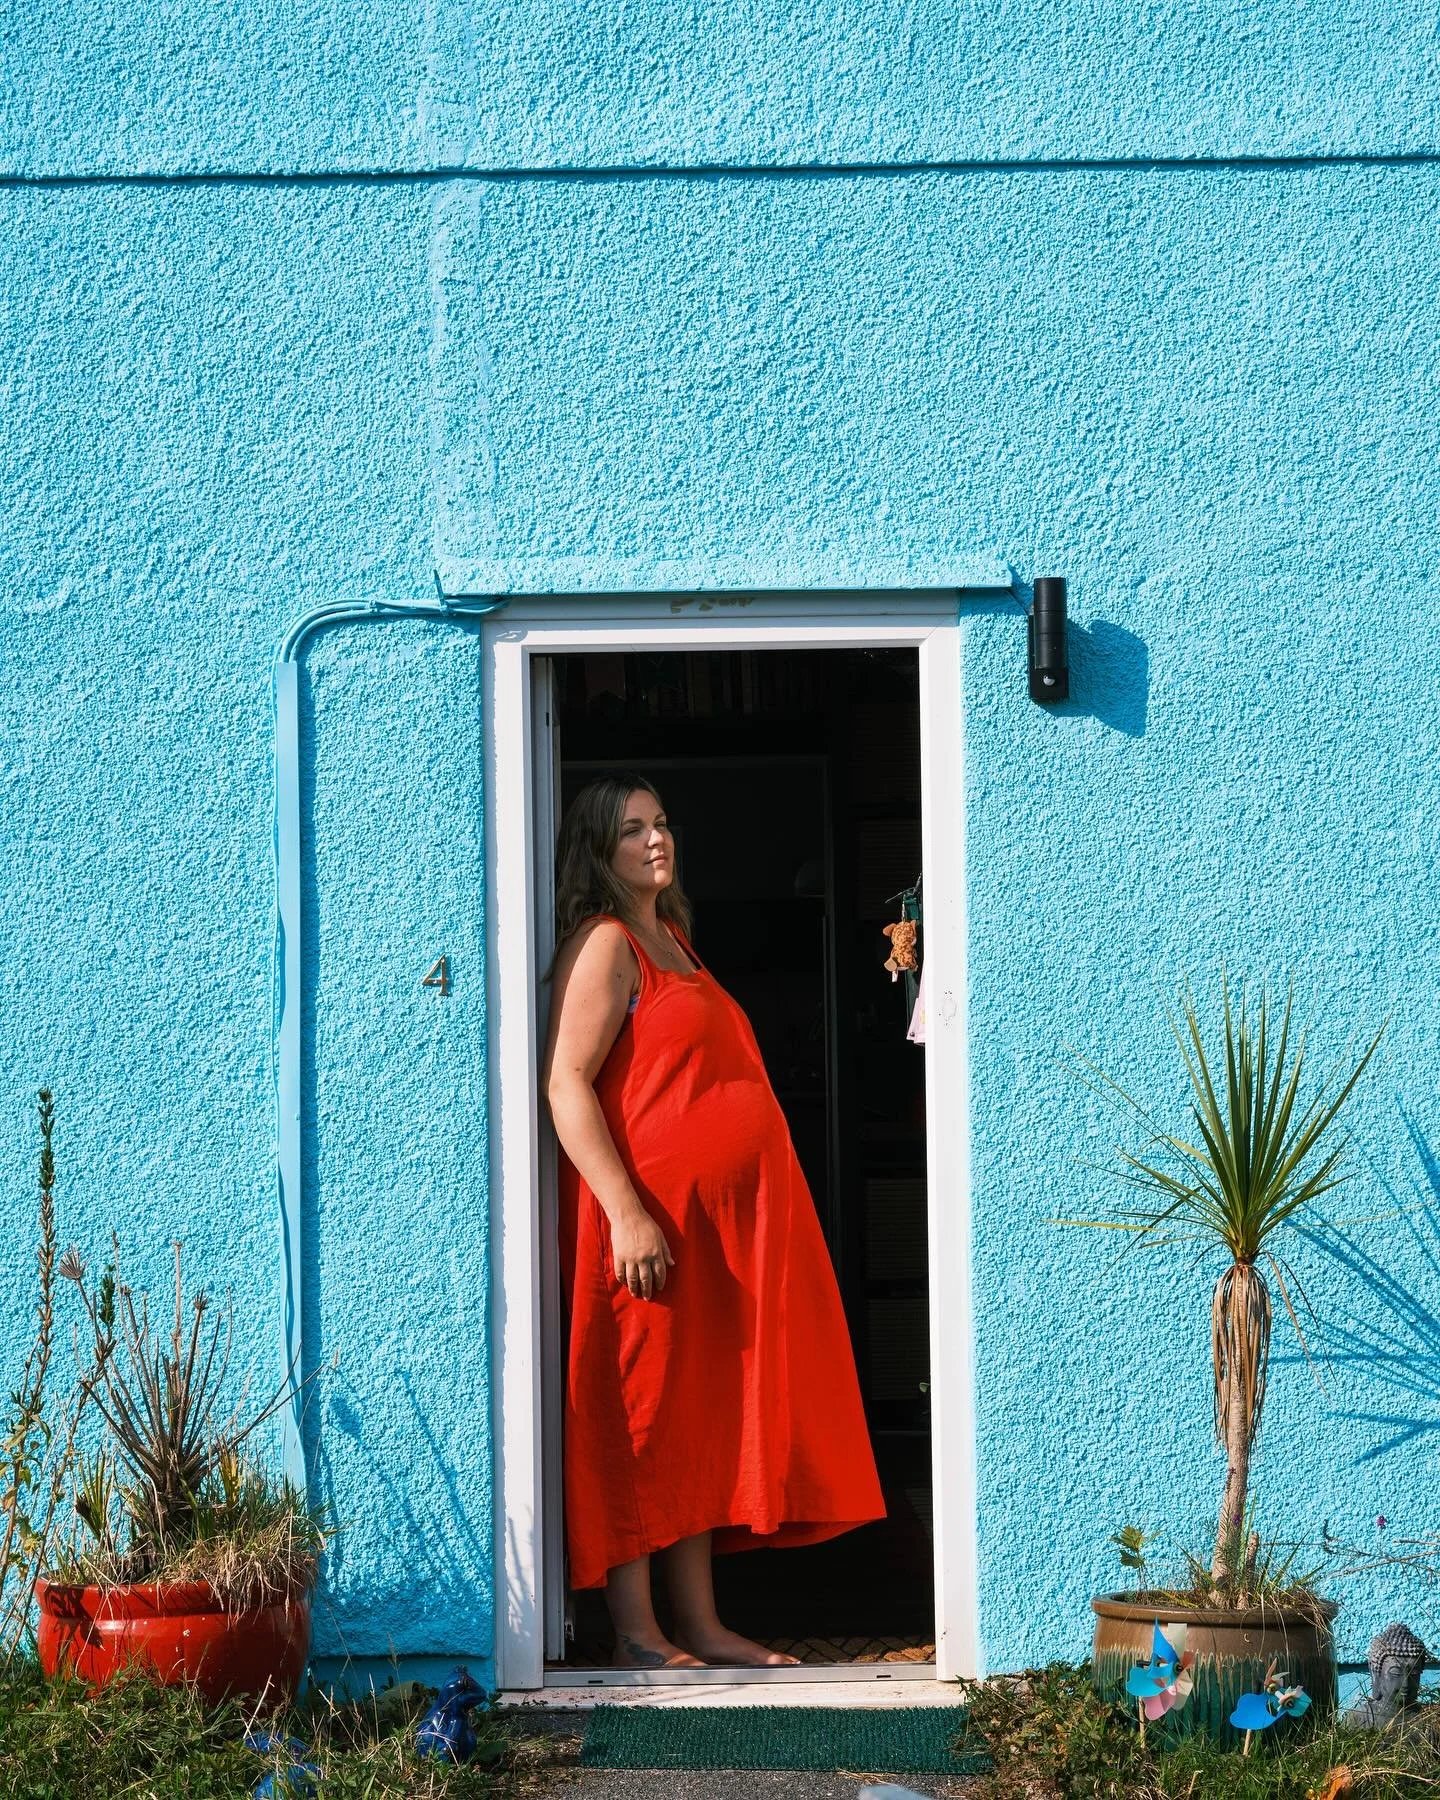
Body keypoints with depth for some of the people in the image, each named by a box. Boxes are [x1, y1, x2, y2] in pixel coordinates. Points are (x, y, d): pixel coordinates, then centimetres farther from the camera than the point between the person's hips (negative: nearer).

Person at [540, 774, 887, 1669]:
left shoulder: (673, 938, 19)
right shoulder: (604, 944, -8)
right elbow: (565, 1083, -17)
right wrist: (625, 1213, -24)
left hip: (716, 1225, 9)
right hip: (649, 1222, -9)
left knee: (703, 1420, 9)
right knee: (643, 1418, -5)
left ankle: (701, 1624, 13)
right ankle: (638, 1634, -1)